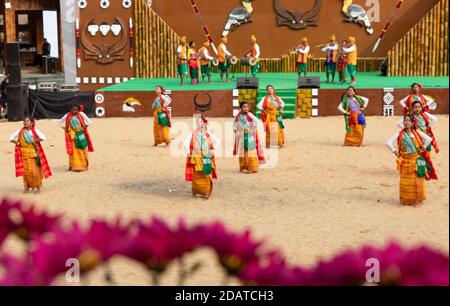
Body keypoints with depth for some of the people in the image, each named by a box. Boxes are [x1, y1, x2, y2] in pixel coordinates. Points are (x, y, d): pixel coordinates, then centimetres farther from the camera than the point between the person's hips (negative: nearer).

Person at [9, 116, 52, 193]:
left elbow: (43, 138, -15)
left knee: (35, 170, -4)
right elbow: (11, 138, 7)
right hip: (24, 153, 2)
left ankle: (37, 187, 9)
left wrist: (35, 141, -12)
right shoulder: (20, 131, 3)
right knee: (26, 170, 4)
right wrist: (17, 143, -4)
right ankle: (27, 187, 17)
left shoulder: (35, 131, -3)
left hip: (33, 153, -2)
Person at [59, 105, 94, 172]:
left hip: (80, 134, -1)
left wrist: (84, 127, -13)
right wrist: (64, 128, 1)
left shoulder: (81, 115, -7)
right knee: (73, 151, 1)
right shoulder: (68, 116, -1)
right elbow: (60, 122, 10)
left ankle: (83, 166, 13)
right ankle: (73, 166, 7)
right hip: (72, 135, 1)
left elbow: (89, 122, -9)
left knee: (81, 151, 4)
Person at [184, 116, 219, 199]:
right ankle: (196, 192, 12)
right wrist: (188, 153, -9)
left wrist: (213, 149, 6)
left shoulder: (207, 134, 7)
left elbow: (217, 140, 17)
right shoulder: (192, 134, 1)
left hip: (206, 158, 2)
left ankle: (206, 193, 7)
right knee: (196, 176, -1)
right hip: (196, 158, -2)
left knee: (207, 175, -1)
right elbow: (185, 143, -4)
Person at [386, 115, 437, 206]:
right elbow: (389, 142, -7)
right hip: (406, 160, -1)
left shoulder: (416, 132, 3)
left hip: (417, 159, 1)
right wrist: (395, 151, -8)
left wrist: (423, 148, 0)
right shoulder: (400, 134, -2)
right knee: (406, 181, 0)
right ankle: (406, 199, 10)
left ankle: (417, 198, 13)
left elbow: (429, 139, 2)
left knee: (417, 180, 1)